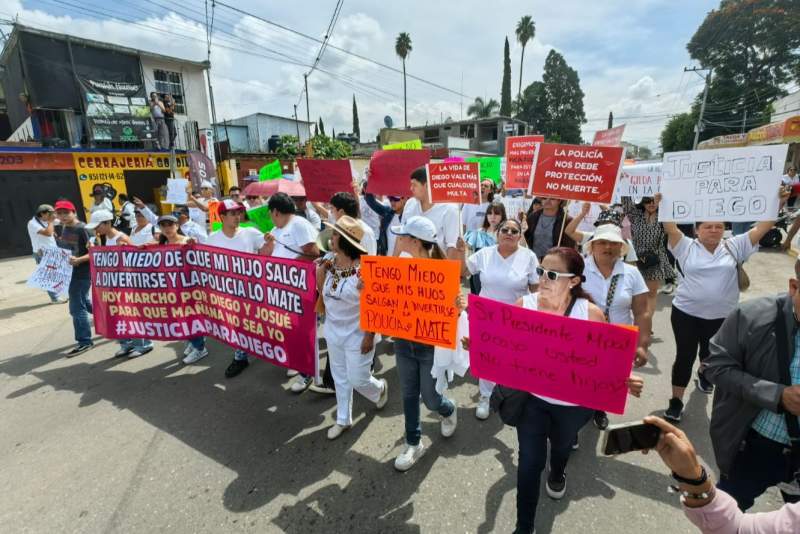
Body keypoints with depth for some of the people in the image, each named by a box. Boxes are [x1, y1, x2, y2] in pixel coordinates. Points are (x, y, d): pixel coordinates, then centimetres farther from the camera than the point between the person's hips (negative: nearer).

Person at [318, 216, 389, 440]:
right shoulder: (329, 265, -3)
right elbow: (324, 296, 8)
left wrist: (369, 336, -17)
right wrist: (319, 272, -8)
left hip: (357, 335, -6)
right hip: (333, 332, 6)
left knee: (358, 380, 7)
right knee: (340, 377, 19)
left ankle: (380, 389, 43)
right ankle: (343, 419, 40)